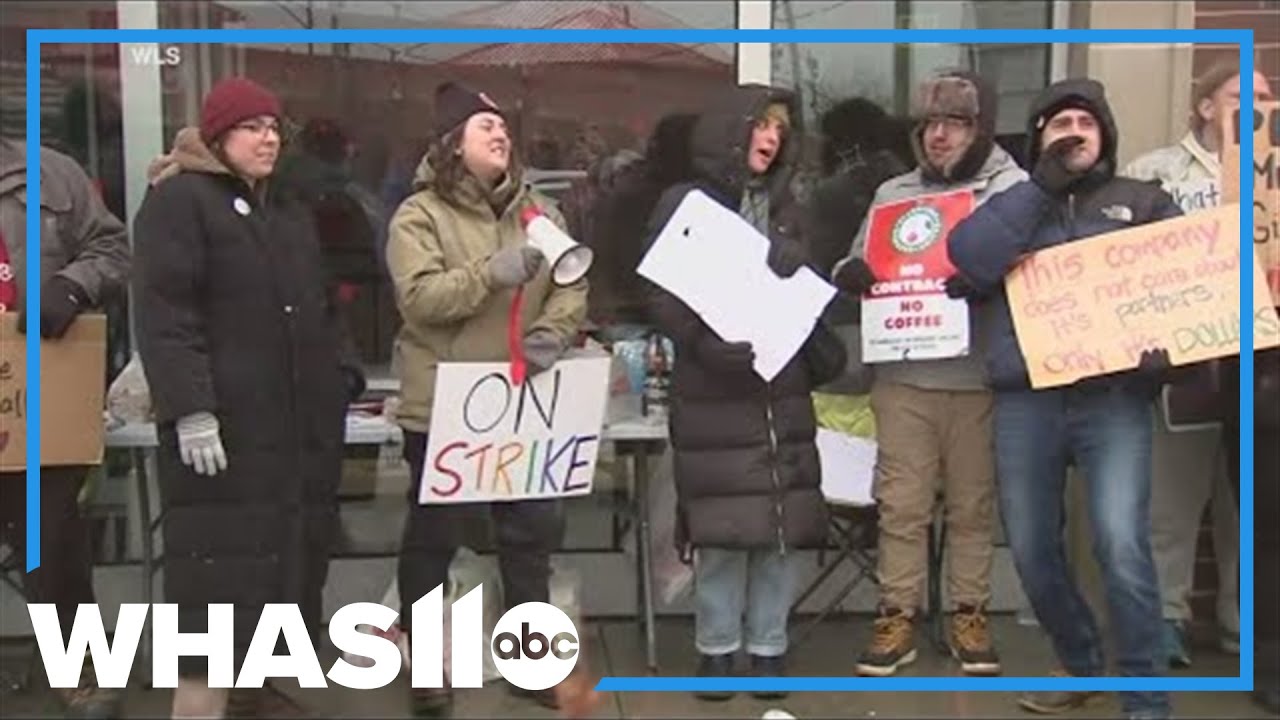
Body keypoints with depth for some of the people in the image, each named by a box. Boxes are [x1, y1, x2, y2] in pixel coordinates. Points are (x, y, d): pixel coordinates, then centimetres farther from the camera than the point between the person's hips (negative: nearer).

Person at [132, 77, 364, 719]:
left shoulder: (289, 213, 23)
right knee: (221, 561, -9)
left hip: (299, 423, 8)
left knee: (288, 553, 11)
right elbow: (163, 312, -14)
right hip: (223, 423, -8)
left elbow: (321, 309, 28)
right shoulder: (178, 200, -4)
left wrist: (341, 378, 16)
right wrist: (189, 408, -22)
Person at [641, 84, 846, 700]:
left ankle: (768, 646, 16)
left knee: (783, 522, 4)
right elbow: (661, 293, -7)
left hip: (783, 388, 5)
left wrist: (821, 346, -4)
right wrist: (703, 341, -23)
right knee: (723, 524, -3)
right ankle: (717, 648, 12)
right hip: (713, 390, -4)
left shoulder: (782, 207, 16)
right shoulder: (684, 203, 0)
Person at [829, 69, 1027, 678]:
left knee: (974, 505, 7)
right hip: (903, 377, 2)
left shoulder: (1015, 191, 4)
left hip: (978, 379, -2)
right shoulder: (892, 193, 13)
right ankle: (898, 618, 13)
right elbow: (858, 268, 17)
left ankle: (969, 616, 20)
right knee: (901, 505, 3)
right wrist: (848, 273, -6)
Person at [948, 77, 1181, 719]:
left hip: (1114, 397, -2)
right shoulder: (1016, 203, 18)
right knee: (1032, 550, 8)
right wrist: (1041, 186, -2)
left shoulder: (1144, 202, 16)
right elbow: (968, 257, -3)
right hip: (1025, 398, 2)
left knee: (1121, 546, -15)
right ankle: (1081, 669, 31)